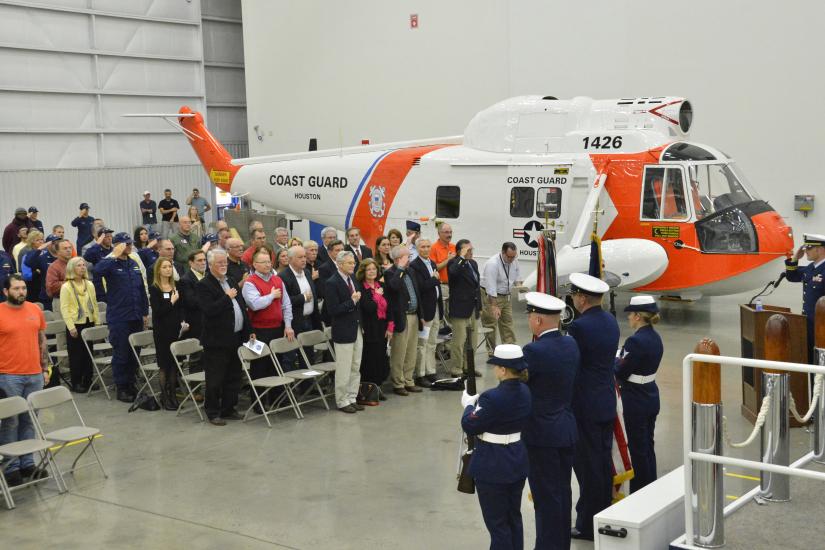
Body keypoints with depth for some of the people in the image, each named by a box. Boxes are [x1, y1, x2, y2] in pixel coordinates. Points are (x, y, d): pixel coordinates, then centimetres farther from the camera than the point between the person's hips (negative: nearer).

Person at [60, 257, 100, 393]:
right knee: (76, 355, 2)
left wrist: (97, 322, 7)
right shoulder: (66, 287, -7)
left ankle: (88, 381, 19)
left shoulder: (89, 285, 8)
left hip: (89, 323, 5)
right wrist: (71, 327, -15)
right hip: (76, 325, -5)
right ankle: (76, 383, 10)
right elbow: (64, 309, -10)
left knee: (88, 354, 9)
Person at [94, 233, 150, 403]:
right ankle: (121, 388, 9)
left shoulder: (134, 264, 12)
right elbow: (98, 270, -32)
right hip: (118, 317, -6)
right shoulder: (111, 264, -8)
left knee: (134, 353, 12)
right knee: (120, 354, 1)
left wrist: (145, 312, 15)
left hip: (136, 317, 6)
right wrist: (114, 255, -26)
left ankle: (131, 384, 23)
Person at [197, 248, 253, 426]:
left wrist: (249, 331, 15)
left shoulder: (231, 281, 14)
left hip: (236, 338, 8)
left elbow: (242, 307, 19)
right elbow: (209, 310, -23)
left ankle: (228, 409, 24)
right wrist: (227, 297, -19)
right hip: (217, 341, -8)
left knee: (233, 378, 13)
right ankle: (213, 413, 11)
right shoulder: (204, 285, -10)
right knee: (215, 380, 1)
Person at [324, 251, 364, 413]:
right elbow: (333, 310, -19)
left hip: (357, 329, 8)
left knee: (356, 367, 13)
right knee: (343, 369, 0)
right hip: (343, 331, -8)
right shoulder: (331, 283, -14)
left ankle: (351, 398, 23)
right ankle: (342, 401, 11)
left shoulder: (354, 280, 11)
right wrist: (352, 301, -20)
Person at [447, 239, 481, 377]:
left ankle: (468, 367, 25)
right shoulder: (455, 263, -10)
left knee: (472, 341, 14)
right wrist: (462, 257, -27)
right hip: (460, 309, -8)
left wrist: (479, 306, 20)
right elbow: (453, 271, -37)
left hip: (473, 309, 8)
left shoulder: (473, 263, 15)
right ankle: (456, 370, 1)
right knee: (459, 340, -6)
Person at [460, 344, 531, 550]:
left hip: (493, 467, -8)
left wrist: (469, 405, 1)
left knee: (496, 521, 5)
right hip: (518, 462, 8)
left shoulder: (493, 398, -25)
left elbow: (469, 426, -15)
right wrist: (479, 402, 10)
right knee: (514, 516, 20)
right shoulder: (525, 392, -1)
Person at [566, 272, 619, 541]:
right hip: (607, 403, 8)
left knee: (587, 465, 0)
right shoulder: (611, 321, 6)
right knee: (604, 461, 16)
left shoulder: (580, 326, -20)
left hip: (584, 407, -8)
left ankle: (588, 524, 8)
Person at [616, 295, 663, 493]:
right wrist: (621, 358, 1)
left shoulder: (636, 341, -22)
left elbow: (620, 373, -18)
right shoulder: (655, 337, 5)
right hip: (651, 397, 9)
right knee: (647, 445, 18)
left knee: (638, 448, 3)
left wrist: (616, 359, 0)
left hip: (636, 402, -9)